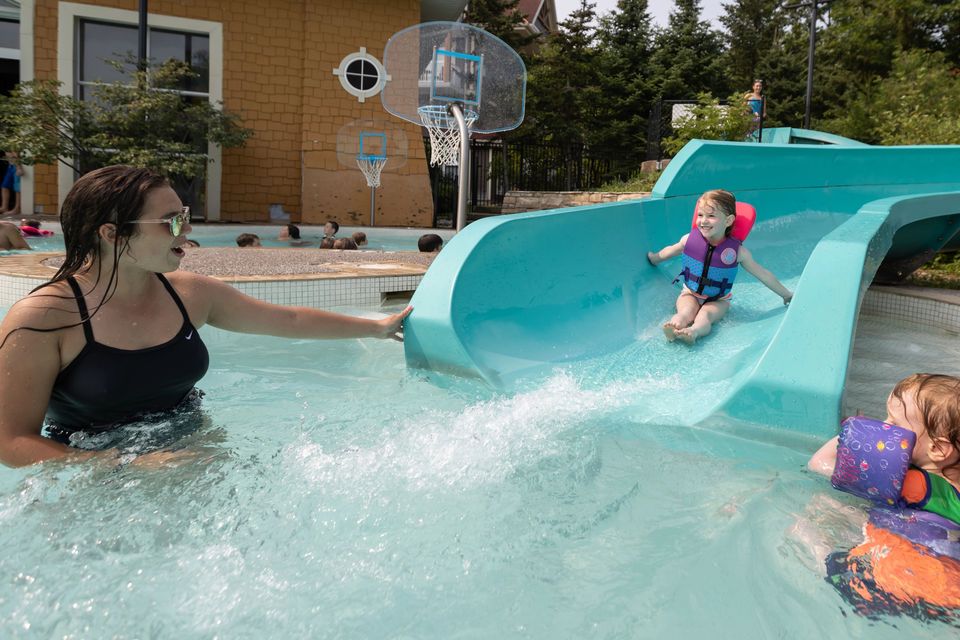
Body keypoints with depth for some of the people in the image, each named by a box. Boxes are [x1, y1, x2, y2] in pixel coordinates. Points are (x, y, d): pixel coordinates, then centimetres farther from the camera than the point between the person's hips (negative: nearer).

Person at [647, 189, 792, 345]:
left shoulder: (737, 251, -13)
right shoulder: (689, 239, -9)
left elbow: (763, 275, -3)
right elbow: (668, 252, 14)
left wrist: (786, 295, 5)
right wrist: (654, 258, 32)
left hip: (718, 300, -1)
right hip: (690, 294, 2)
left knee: (705, 315, -33)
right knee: (687, 312, -31)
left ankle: (695, 331, -61)